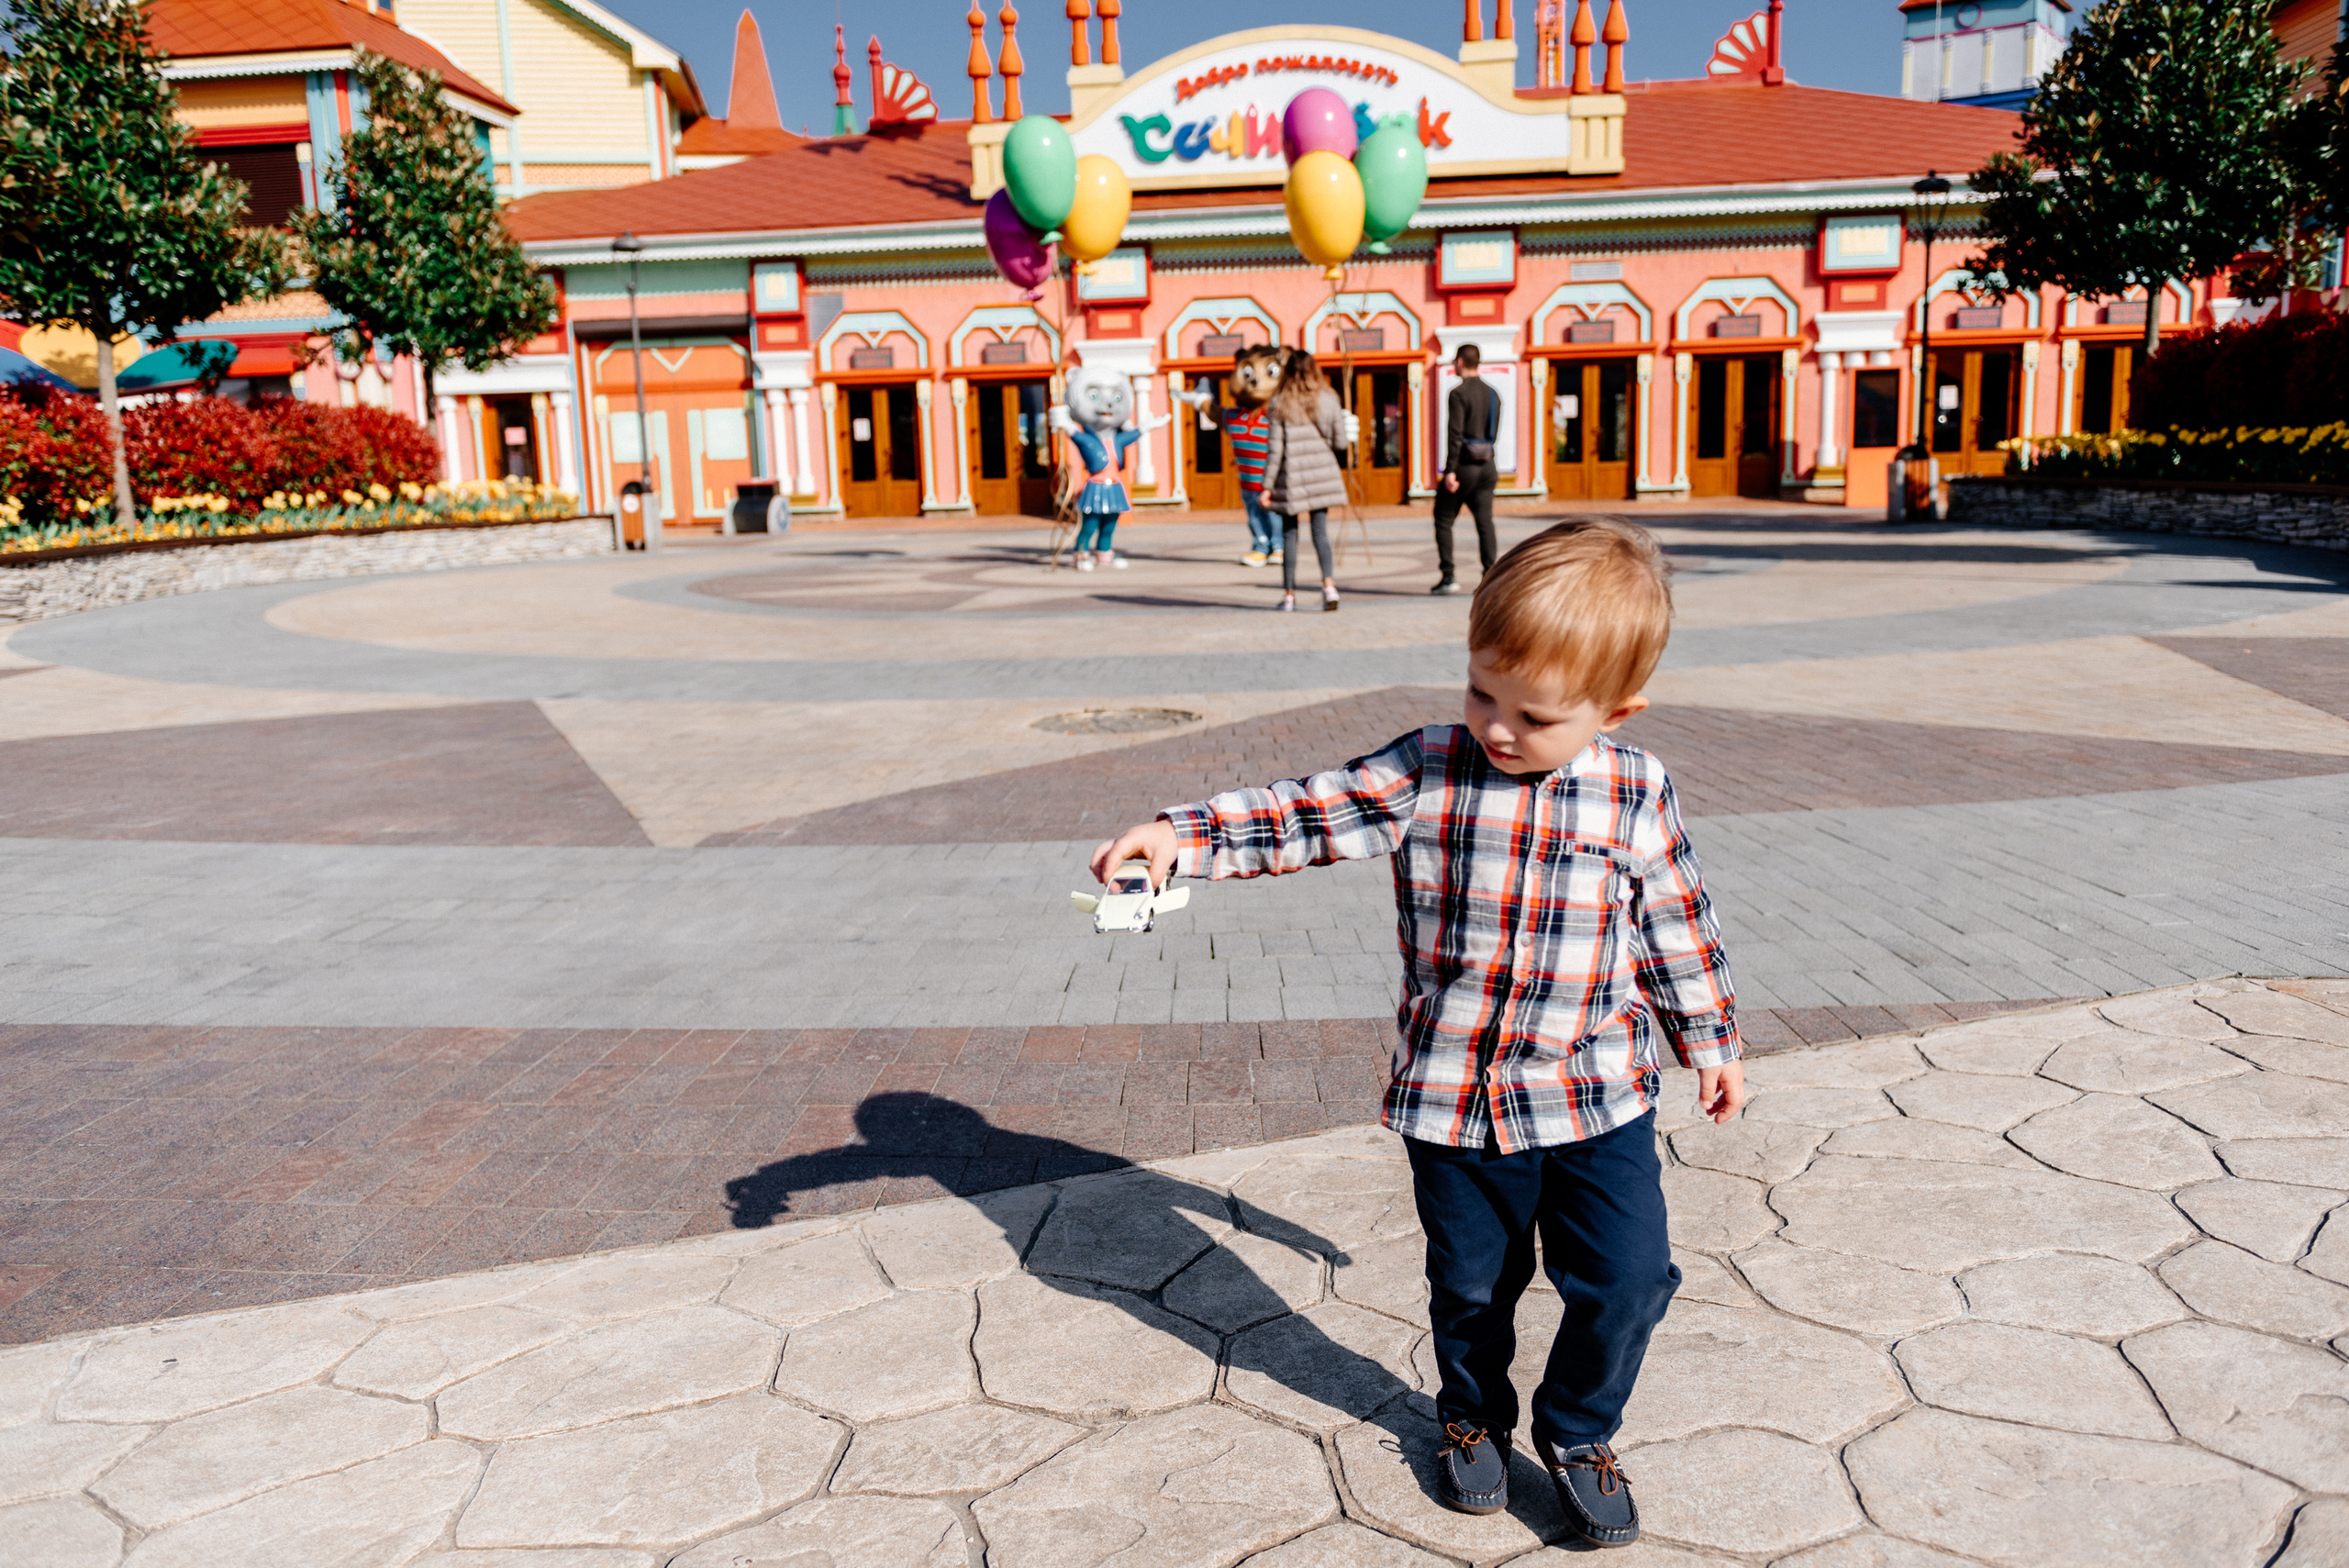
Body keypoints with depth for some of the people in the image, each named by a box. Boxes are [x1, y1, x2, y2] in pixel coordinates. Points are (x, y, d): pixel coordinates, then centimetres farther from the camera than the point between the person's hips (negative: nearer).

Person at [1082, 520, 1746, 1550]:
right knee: (1469, 1285, 17)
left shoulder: (1635, 794, -6)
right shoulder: (1424, 772, -10)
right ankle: (1473, 1418, 46)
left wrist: (1710, 1041, 16)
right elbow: (1304, 816, -14)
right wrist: (1179, 836, -26)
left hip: (1599, 1098, 1)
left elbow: (1677, 926, 6)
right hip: (1453, 1101, 0)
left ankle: (1577, 1432, 31)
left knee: (1628, 1280, 2)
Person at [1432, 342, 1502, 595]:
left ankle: (1449, 576, 1)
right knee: (1485, 522, 3)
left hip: (1464, 463, -6)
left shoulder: (1458, 393, -10)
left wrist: (1450, 470, -19)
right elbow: (1494, 434, 17)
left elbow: (1455, 434, -17)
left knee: (1444, 521, 5)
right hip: (1487, 465, 6)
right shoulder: (1493, 394, 12)